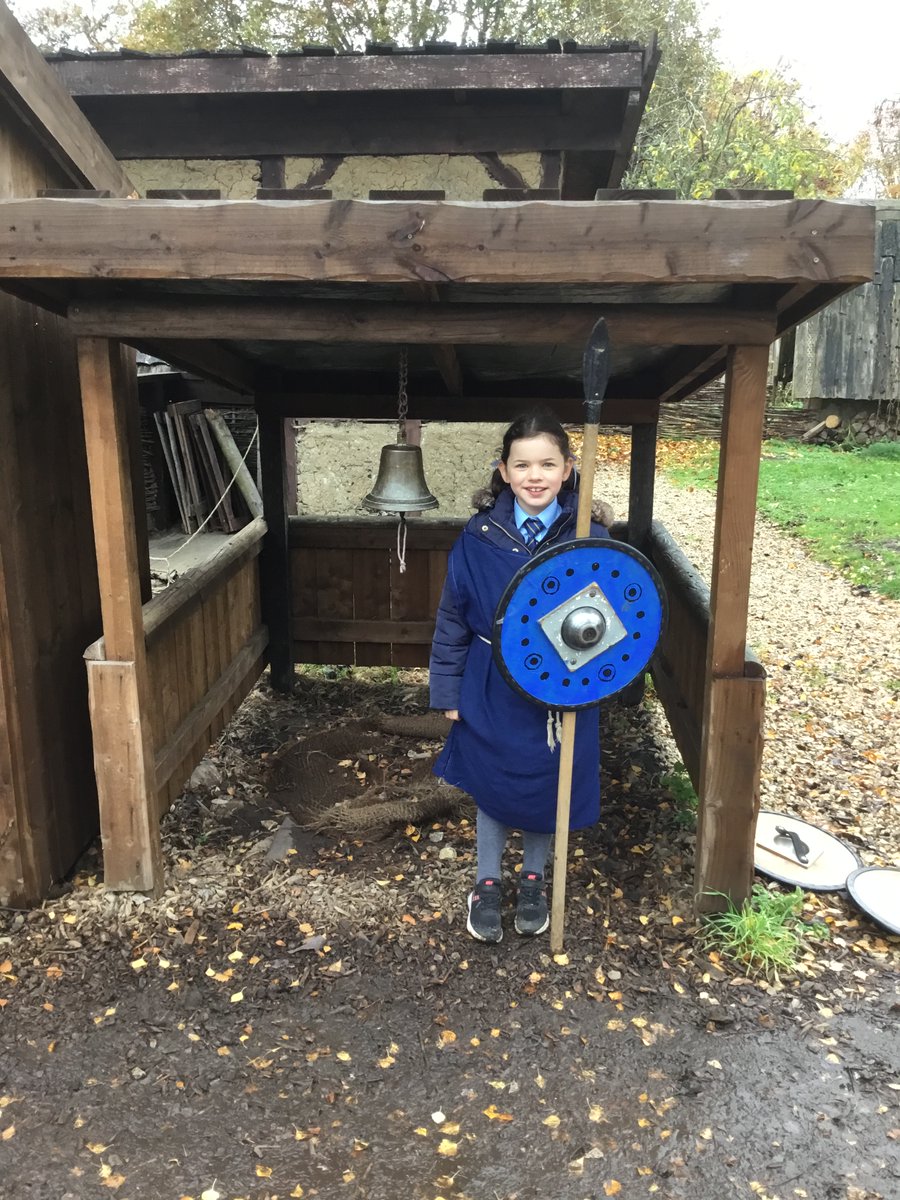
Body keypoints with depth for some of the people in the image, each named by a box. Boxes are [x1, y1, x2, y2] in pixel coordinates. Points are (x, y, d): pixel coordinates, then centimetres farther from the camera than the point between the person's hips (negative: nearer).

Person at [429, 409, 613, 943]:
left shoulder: (589, 537, -12)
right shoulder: (479, 537, -10)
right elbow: (453, 617, -2)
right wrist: (449, 691, 0)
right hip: (492, 690, 0)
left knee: (548, 788, 16)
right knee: (491, 785, 15)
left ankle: (534, 879, 42)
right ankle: (487, 883, 37)